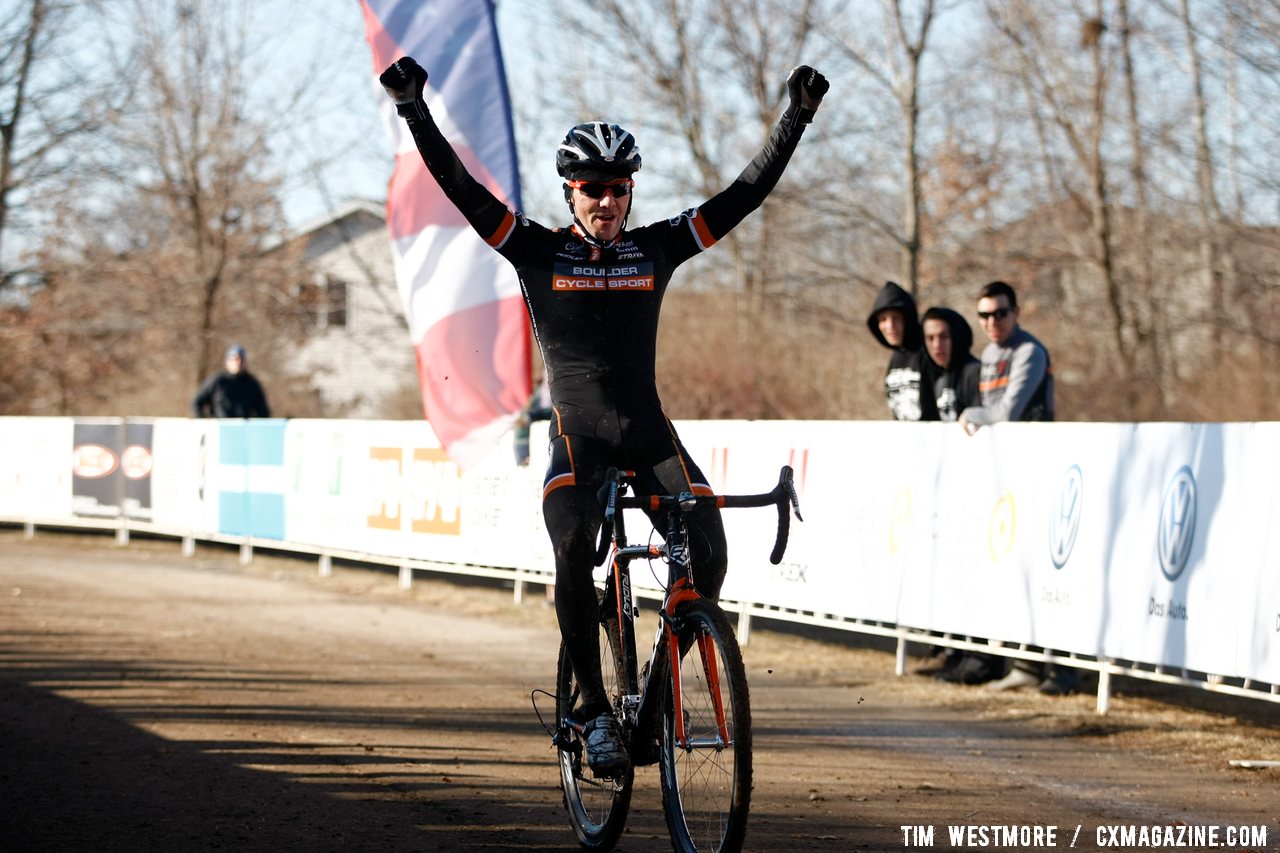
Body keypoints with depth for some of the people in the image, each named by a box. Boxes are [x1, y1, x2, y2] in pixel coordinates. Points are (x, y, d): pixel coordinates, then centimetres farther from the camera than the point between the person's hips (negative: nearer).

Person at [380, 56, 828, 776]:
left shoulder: (657, 249, 7)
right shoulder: (539, 251, 2)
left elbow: (747, 193, 5)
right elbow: (461, 188, -7)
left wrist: (798, 117, -1)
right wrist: (414, 109, -16)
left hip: (650, 433, 2)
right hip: (578, 438, -2)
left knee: (709, 554, -17)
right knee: (574, 554, -28)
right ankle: (595, 710, -16)